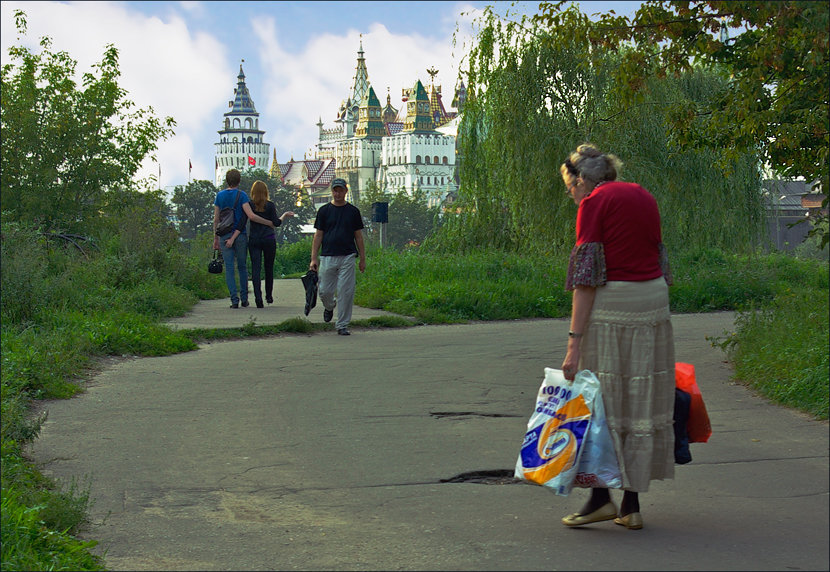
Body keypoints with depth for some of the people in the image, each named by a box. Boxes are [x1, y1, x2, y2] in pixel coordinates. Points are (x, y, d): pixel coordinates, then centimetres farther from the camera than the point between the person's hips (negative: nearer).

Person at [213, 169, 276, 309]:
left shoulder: (220, 195, 4)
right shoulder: (241, 195, -7)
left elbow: (216, 219, 5)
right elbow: (251, 216, -17)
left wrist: (215, 239, 12)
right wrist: (268, 223, -7)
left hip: (224, 236, 1)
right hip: (240, 236, -1)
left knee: (229, 268, 1)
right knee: (242, 267, 11)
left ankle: (234, 299, -9)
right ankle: (244, 299, 12)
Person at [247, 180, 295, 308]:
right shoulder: (270, 205, -3)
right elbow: (276, 223, -5)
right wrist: (285, 215, 11)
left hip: (253, 240, 0)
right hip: (269, 239, 0)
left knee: (255, 268, -4)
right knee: (269, 268, 14)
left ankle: (258, 297, -21)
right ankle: (269, 296, 24)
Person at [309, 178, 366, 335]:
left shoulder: (353, 211, 9)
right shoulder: (324, 210, 6)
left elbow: (358, 236, 12)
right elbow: (318, 235, 6)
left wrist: (362, 259, 8)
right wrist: (314, 258, -1)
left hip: (347, 257, 0)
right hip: (327, 257, 0)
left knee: (346, 292, -6)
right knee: (324, 291, 1)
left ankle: (342, 325, 3)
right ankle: (329, 306, 35)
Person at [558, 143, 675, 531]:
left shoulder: (593, 203, -7)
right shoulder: (643, 196, 15)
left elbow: (586, 277, -14)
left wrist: (574, 342, -15)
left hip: (611, 308, -7)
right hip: (654, 301, 7)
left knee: (600, 400, 3)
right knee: (643, 399, 8)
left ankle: (601, 497, 1)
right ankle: (632, 504, 12)